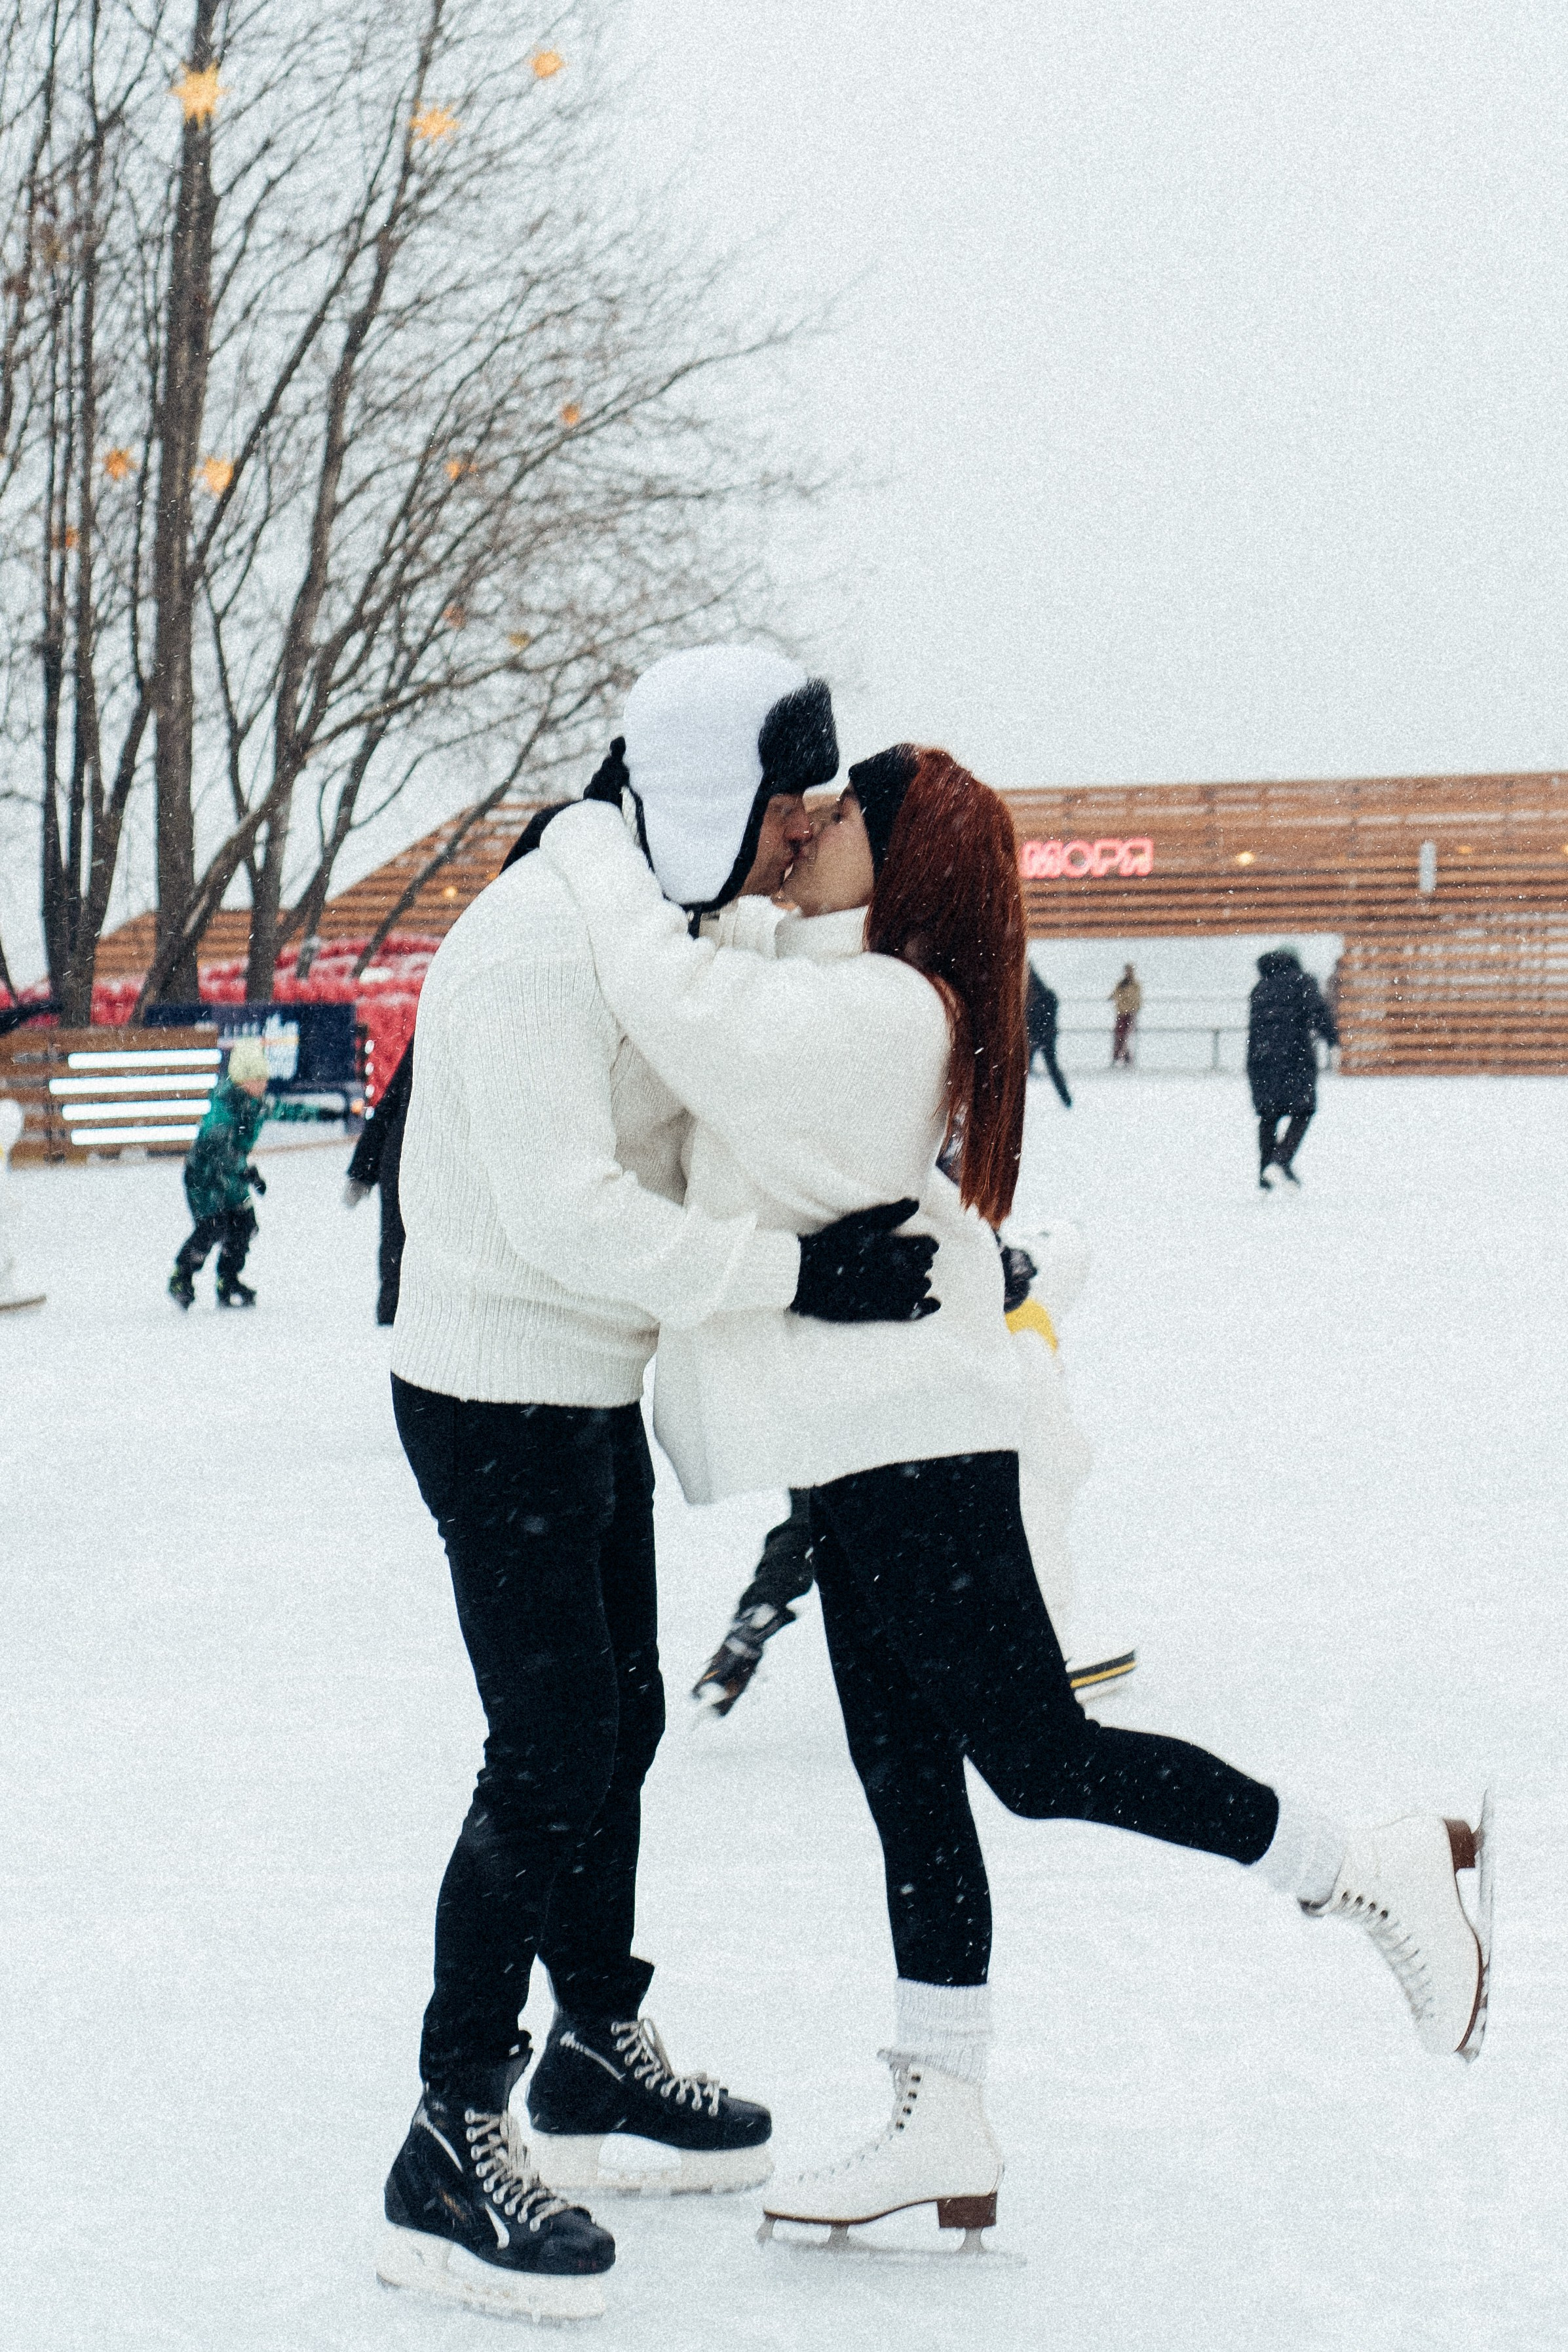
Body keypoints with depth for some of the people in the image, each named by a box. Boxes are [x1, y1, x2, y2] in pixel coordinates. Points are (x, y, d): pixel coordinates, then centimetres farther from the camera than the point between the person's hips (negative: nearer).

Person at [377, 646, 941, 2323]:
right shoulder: (534, 942, -25)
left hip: (593, 1394, 10)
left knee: (616, 1723, 19)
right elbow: (569, 1215, -31)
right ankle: (453, 2149, -1)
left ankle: (599, 2057, 36)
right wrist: (801, 1272, -29)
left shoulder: (670, 923, 6)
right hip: (496, 1402, -10)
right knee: (550, 1756, -9)